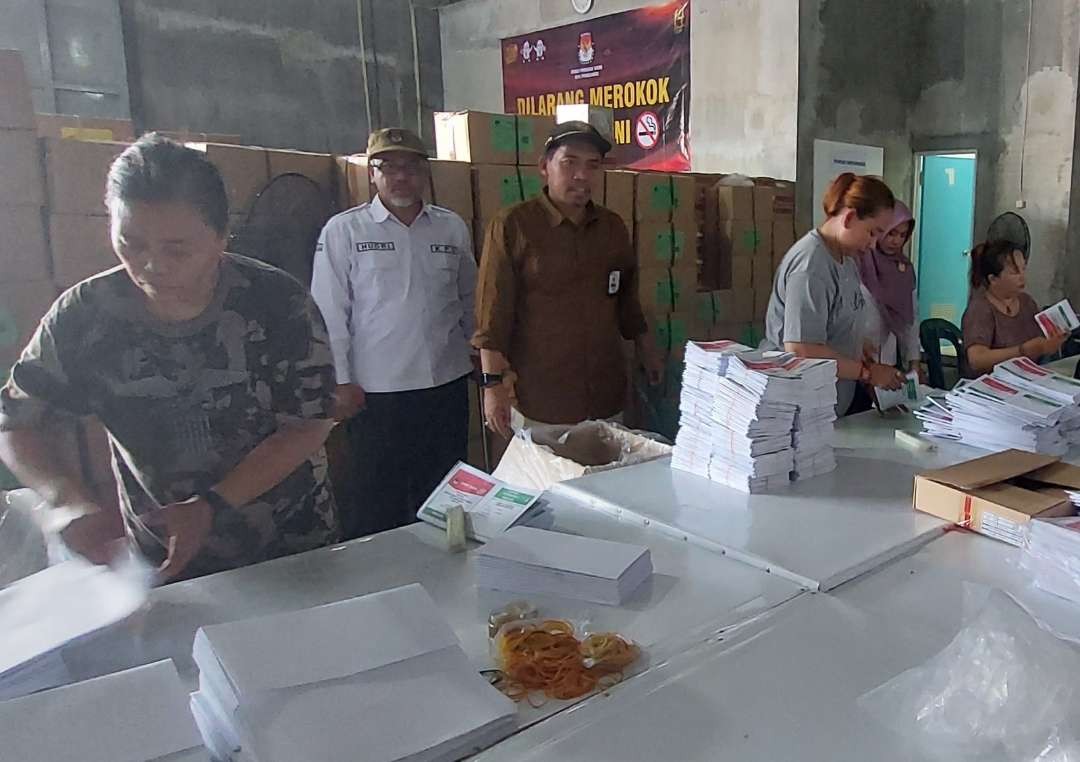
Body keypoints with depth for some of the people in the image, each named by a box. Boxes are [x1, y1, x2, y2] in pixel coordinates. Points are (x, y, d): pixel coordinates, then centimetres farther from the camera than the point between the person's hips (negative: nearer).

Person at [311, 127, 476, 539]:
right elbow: (329, 311, -3)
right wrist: (340, 381, -6)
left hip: (447, 385, 4)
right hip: (376, 392, -3)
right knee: (376, 505, 5)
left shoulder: (453, 228, 8)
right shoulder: (344, 230, -2)